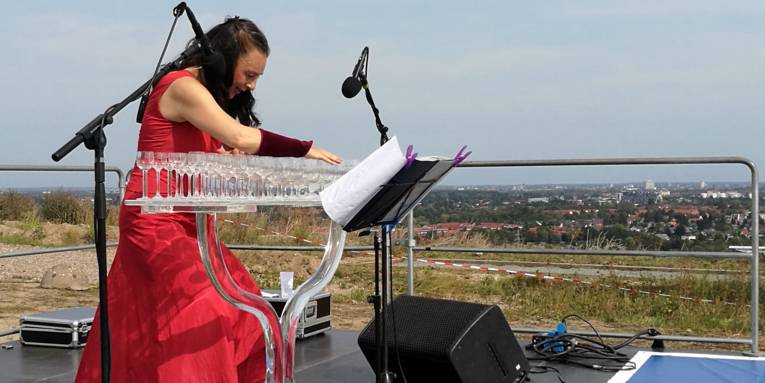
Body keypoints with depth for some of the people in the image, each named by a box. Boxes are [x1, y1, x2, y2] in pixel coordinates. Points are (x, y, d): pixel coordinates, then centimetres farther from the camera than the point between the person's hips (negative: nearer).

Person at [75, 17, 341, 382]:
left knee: (237, 309, 2)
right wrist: (305, 150, -20)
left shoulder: (210, 95, 16)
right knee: (202, 320, -16)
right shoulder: (183, 87, -14)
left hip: (185, 225, 9)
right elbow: (240, 138, -27)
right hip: (156, 222, -9)